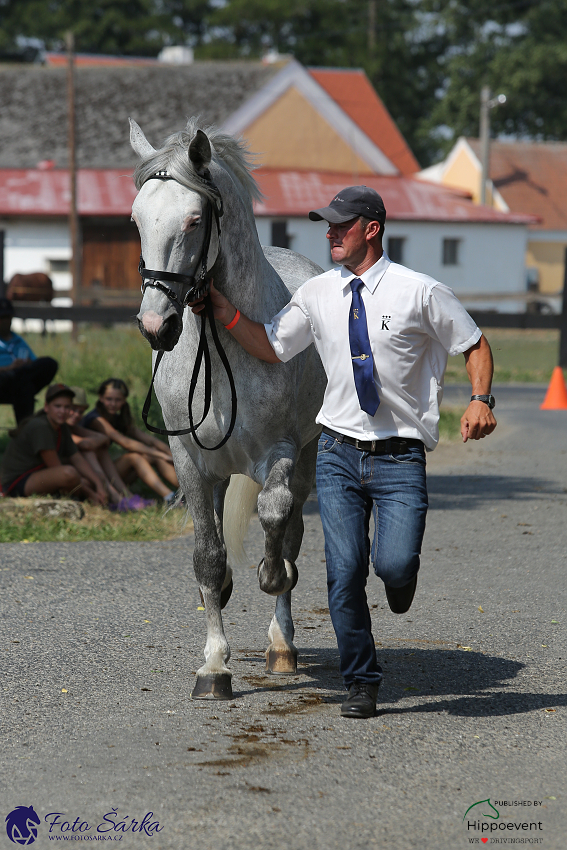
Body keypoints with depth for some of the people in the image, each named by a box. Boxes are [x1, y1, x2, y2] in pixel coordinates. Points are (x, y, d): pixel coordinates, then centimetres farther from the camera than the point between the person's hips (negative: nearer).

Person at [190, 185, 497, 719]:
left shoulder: (420, 292, -5)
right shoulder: (317, 295, 5)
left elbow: (475, 345, 4)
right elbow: (272, 348, 16)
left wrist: (480, 400, -12)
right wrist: (224, 312, 3)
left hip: (400, 458, -3)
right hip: (339, 454, 3)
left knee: (393, 564, -19)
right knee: (344, 572, -4)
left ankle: (399, 575, 21)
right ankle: (361, 684, 13)